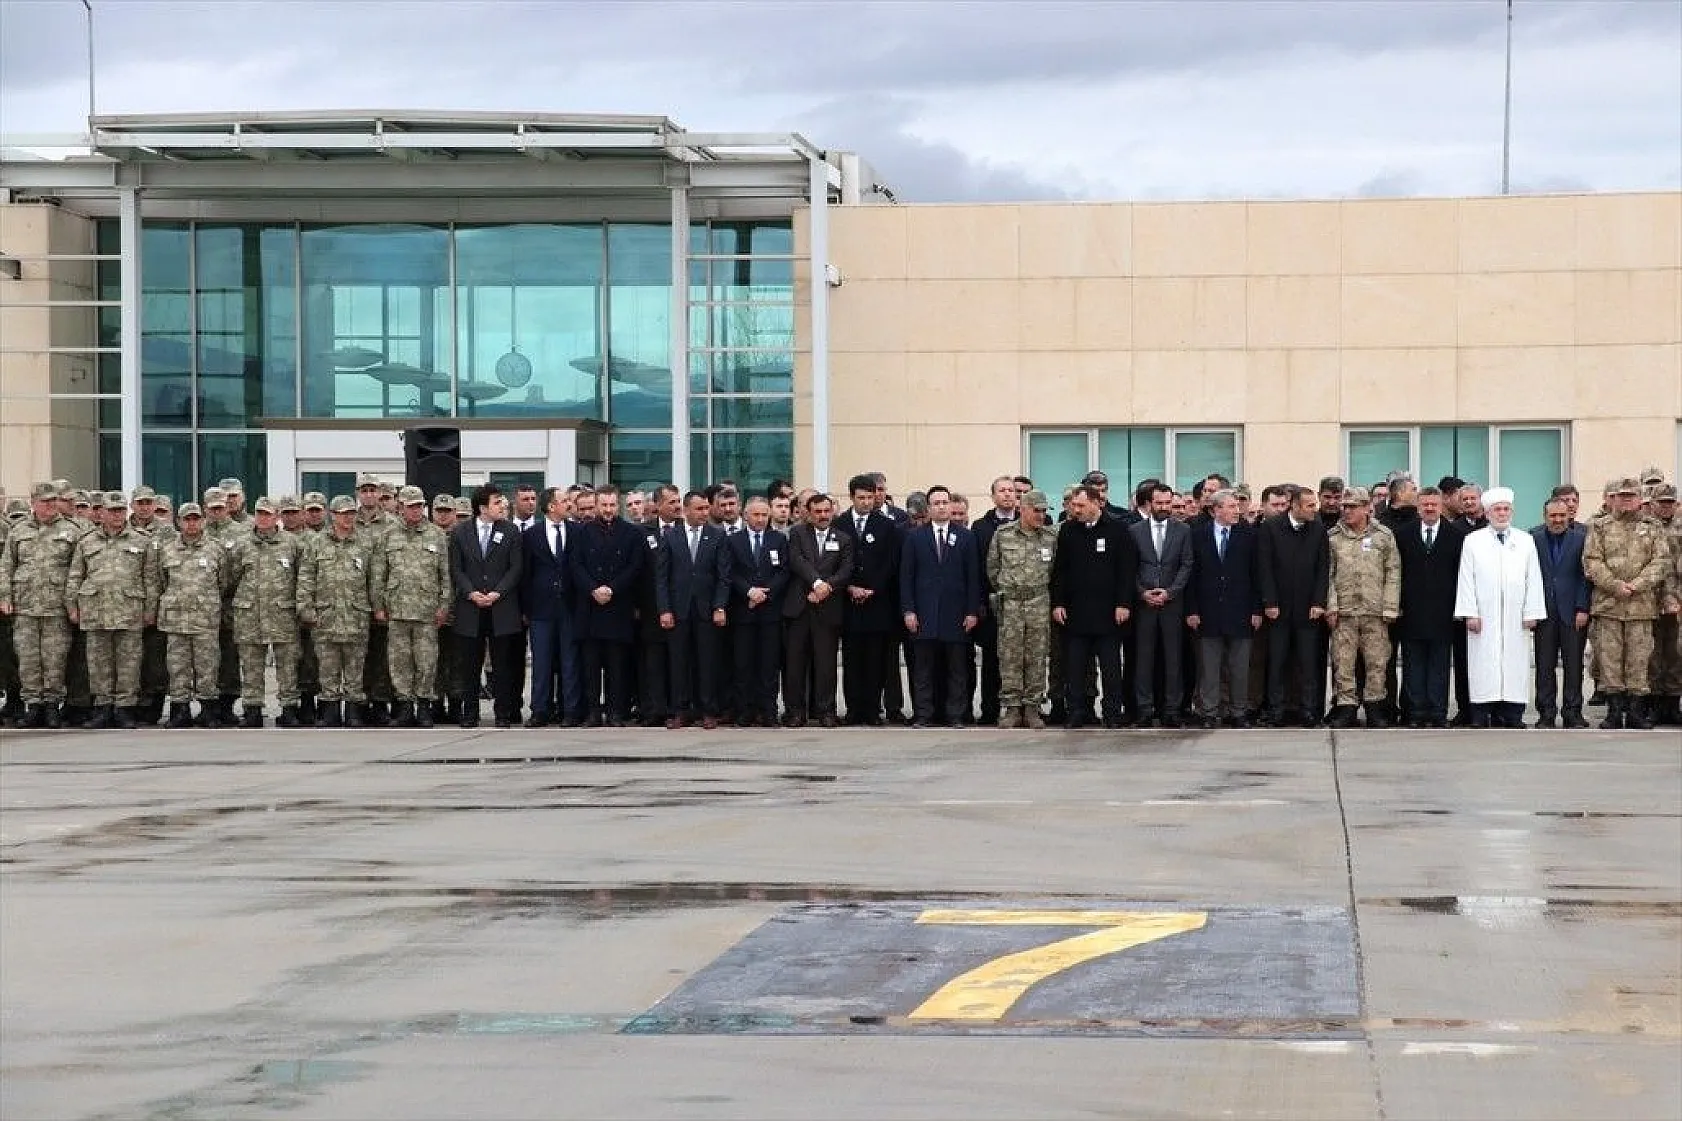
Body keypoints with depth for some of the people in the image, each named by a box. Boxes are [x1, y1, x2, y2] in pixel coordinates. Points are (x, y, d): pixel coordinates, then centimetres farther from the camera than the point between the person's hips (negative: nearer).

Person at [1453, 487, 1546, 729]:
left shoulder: (1525, 541, 11)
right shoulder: (1473, 541, 6)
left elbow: (1533, 579, 8)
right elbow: (1466, 579, 2)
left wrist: (1531, 613, 0)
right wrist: (1470, 613, -7)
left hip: (1514, 619, 2)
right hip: (1483, 619, -2)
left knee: (1514, 668, -1)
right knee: (1484, 669, -4)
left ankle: (1512, 717, 2)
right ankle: (1481, 720, -3)